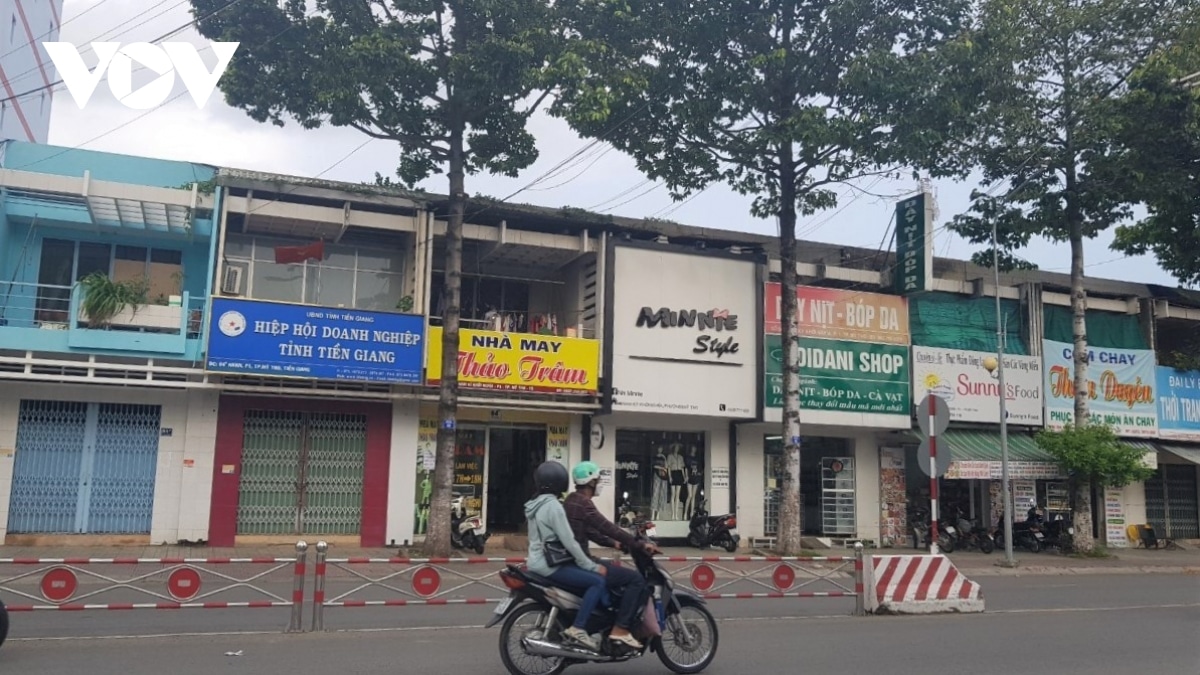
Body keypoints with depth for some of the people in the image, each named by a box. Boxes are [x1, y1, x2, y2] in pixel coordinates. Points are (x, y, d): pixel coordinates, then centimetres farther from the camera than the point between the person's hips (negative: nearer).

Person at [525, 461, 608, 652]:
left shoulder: (536, 504, 13)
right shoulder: (553, 506, -17)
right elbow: (568, 542, -20)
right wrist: (592, 567, -13)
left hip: (537, 562, 10)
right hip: (549, 565, -10)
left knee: (588, 581, 19)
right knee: (598, 581, -15)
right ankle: (577, 629, -17)